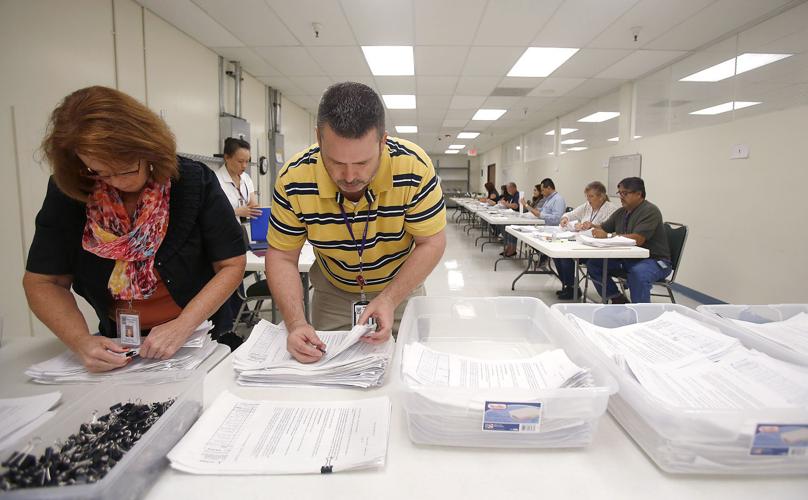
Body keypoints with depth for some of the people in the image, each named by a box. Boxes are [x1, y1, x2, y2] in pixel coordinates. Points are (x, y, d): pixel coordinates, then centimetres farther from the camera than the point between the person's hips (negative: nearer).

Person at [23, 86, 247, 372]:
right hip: (118, 344, 3)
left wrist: (183, 327, -23)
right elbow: (43, 282, 0)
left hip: (199, 335, -3)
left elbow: (231, 265, -11)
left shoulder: (195, 182, -12)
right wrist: (80, 341, -18)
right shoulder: (69, 189, -5)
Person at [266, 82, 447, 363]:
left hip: (401, 286, 0)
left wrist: (389, 300, -31)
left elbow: (431, 243, -19)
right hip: (333, 292, 1)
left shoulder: (415, 167, -29)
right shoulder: (293, 179, -25)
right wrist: (296, 323, -29)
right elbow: (282, 256, -15)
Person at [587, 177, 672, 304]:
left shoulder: (650, 211, -15)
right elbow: (602, 228, 13)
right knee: (593, 263, -6)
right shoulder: (621, 212, 10)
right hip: (628, 259, 8)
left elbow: (638, 239, -27)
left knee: (638, 273, -39)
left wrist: (608, 236, -28)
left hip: (654, 260, -8)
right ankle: (618, 299, 4)